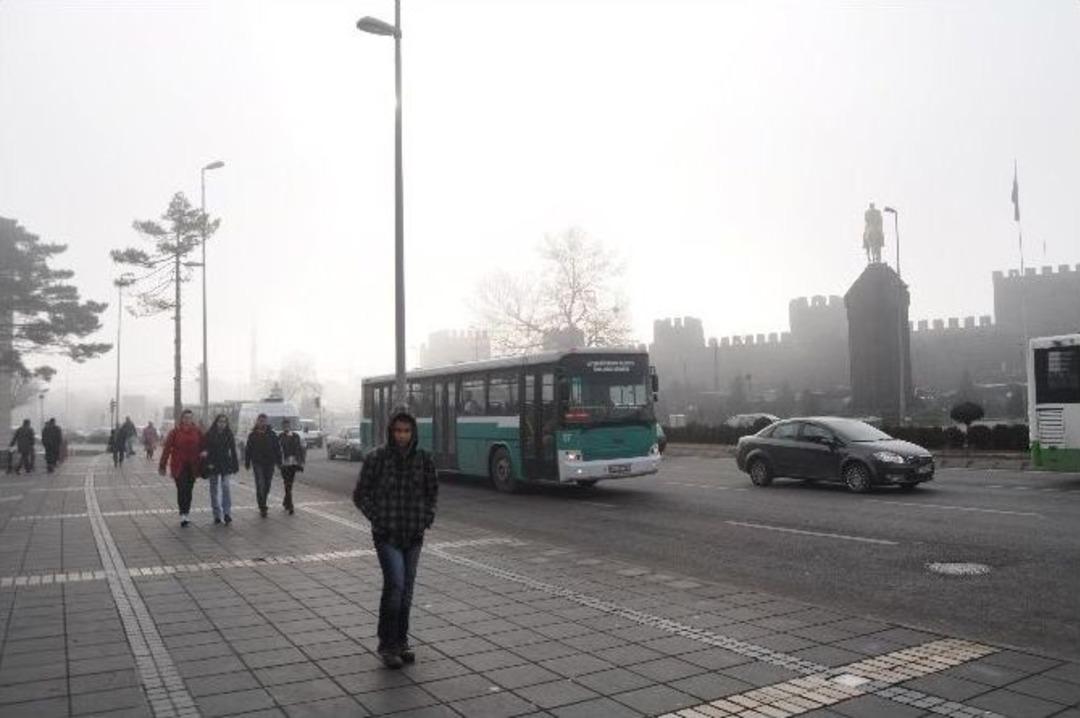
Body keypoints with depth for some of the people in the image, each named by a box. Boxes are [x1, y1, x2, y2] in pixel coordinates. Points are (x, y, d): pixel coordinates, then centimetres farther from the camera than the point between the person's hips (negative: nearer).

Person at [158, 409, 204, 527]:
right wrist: (162, 465, -5)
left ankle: (185, 514, 20)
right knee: (182, 490, -10)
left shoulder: (197, 432, 3)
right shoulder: (175, 432, -4)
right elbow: (167, 448, -3)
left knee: (188, 490, 9)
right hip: (179, 466, -3)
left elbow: (202, 447, 7)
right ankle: (183, 515, -9)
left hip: (192, 466, 3)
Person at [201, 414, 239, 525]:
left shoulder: (229, 435, 3)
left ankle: (227, 512, -9)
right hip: (213, 466, 0)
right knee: (214, 490, 5)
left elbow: (233, 451, 5)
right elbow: (205, 450, -1)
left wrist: (235, 465, 3)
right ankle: (217, 515, 12)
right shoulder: (209, 435, -1)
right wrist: (207, 463, -13)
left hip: (225, 465, 0)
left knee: (225, 486, -12)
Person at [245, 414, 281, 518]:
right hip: (257, 463, -2)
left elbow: (277, 449, 6)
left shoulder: (272, 434, 4)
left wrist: (279, 462, 1)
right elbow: (248, 450, 7)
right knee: (260, 485, -10)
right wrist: (247, 463, 4)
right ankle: (262, 507, -9)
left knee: (267, 486, 9)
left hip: (269, 463, 2)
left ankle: (262, 503, 29)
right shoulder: (252, 435, 3)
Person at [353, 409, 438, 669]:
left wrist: (427, 518, 5)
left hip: (414, 534, 4)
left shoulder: (423, 458, 1)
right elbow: (360, 495, 0)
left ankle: (401, 642, 23)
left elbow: (432, 490, 16)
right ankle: (387, 646, -2)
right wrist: (377, 519, -6)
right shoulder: (376, 458, -8)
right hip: (387, 534, -4)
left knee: (406, 589, 9)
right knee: (395, 584, -14)